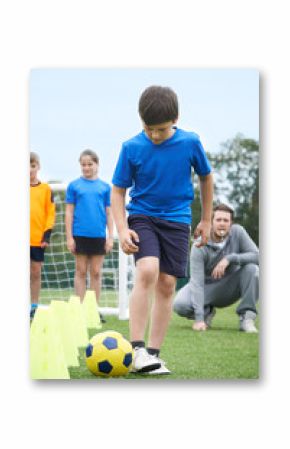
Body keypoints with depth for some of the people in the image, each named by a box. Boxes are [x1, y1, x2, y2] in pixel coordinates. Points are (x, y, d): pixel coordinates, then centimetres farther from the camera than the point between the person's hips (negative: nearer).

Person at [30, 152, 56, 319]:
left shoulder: (45, 189, 4)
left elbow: (51, 213, 2)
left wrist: (47, 234, -6)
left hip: (39, 238, 0)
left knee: (36, 273, 5)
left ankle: (35, 306, 11)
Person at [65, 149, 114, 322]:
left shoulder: (105, 187, 7)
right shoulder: (74, 185, 3)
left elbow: (109, 213, 9)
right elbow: (69, 212, 3)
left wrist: (110, 237, 3)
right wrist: (69, 237, -3)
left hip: (99, 235, 1)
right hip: (80, 234, -1)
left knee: (96, 272, 5)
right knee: (81, 271, 3)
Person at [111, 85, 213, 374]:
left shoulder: (190, 143, -6)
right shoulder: (131, 148, -9)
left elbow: (206, 177, 10)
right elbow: (118, 190, -1)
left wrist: (206, 220, 15)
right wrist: (122, 229, -13)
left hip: (177, 221, 2)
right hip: (142, 217, -2)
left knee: (166, 285, -1)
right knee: (147, 271, -24)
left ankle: (153, 353, 8)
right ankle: (137, 350, -23)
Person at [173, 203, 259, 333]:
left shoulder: (237, 232, -16)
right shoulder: (200, 246, -23)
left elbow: (257, 256, -20)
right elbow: (197, 282, -28)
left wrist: (230, 258, -36)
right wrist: (199, 319, -37)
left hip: (230, 287, 1)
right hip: (207, 286, -1)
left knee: (252, 269, -26)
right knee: (179, 305, -28)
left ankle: (246, 318, -16)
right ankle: (207, 311, 7)